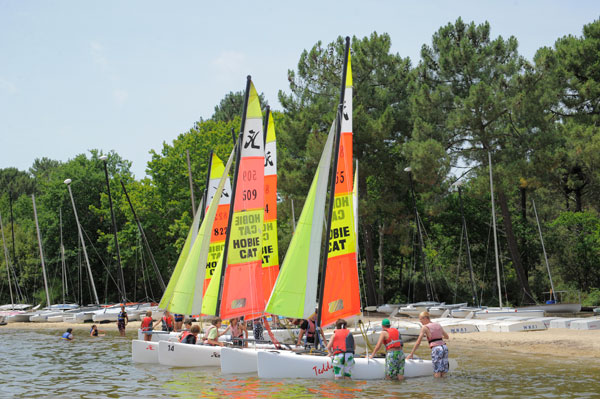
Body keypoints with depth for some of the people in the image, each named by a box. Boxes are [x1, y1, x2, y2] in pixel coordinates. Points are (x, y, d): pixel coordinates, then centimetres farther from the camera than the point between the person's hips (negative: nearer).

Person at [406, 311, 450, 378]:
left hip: (436, 348, -6)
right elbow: (446, 337, 31)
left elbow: (418, 342, 0)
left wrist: (411, 354, 4)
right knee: (443, 375, 6)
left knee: (437, 375, -7)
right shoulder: (438, 325, 18)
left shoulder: (425, 327, 1)